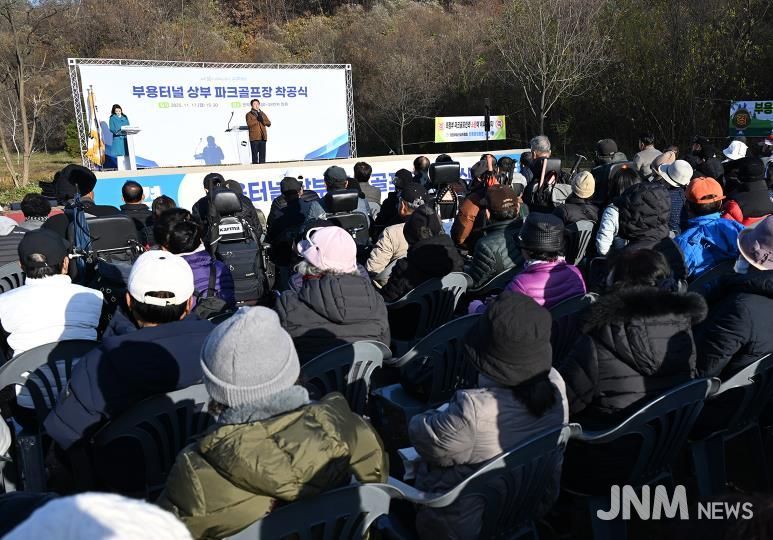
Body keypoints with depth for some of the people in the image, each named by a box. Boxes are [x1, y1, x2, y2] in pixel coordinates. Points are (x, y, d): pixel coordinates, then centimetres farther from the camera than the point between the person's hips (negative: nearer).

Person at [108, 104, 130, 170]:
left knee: (127, 155, 0)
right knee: (120, 155, -9)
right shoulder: (112, 118, 4)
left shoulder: (125, 117, 16)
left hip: (126, 138, 4)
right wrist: (119, 131, -20)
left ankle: (127, 169, 2)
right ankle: (121, 169, -8)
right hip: (117, 139, -4)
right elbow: (112, 129, -4)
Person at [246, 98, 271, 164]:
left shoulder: (262, 113, 19)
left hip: (263, 137, 4)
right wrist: (257, 120, -14)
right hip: (254, 138, -4)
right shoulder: (249, 114, 6)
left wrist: (263, 120, -7)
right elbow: (249, 123, -12)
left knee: (262, 154, 4)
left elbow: (269, 123, 10)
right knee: (255, 153, -5)